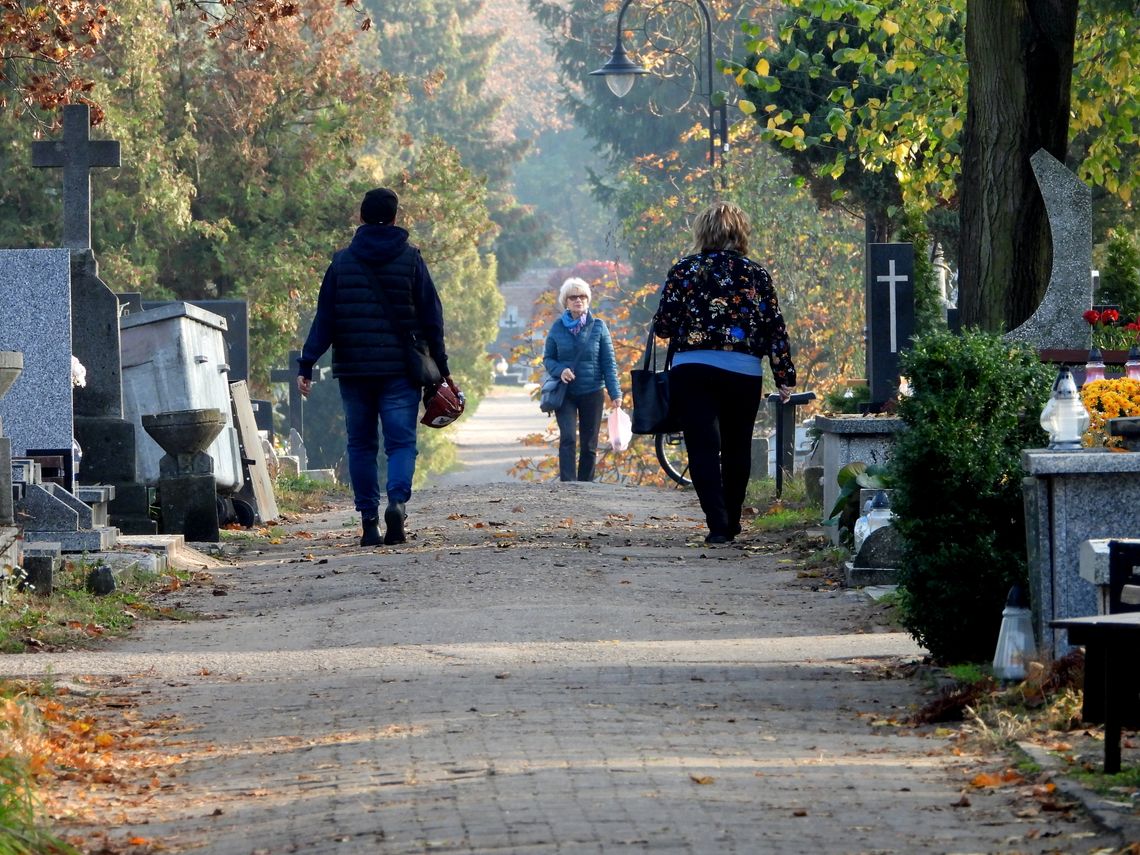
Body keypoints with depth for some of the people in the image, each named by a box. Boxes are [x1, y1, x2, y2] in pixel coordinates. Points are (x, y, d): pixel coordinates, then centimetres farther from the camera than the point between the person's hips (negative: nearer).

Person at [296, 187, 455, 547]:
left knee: (361, 444, 9)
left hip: (354, 369, 1)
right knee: (401, 441, 0)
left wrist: (307, 364, 3)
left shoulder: (342, 261, 4)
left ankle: (369, 520, 3)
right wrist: (441, 368, 10)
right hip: (401, 369, -1)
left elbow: (324, 318, 2)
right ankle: (397, 501, -25)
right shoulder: (410, 259, 1)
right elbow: (431, 317, 4)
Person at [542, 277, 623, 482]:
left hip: (592, 393, 1)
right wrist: (560, 370, -14)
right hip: (565, 393, -1)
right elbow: (547, 359, 8)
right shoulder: (557, 328, 3)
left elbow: (609, 363, 2)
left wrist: (615, 393, -6)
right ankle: (567, 483, -22)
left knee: (589, 444, 5)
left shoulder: (598, 327, 2)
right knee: (567, 438, -17)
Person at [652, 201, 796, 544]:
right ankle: (731, 523, 23)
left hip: (691, 371, -2)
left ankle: (717, 522, -18)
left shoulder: (684, 271, 1)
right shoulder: (757, 274, 5)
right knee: (737, 447, 16)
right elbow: (775, 328, 4)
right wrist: (785, 377, 10)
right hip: (744, 373, 2)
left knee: (703, 447, -4)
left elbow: (663, 324, -2)